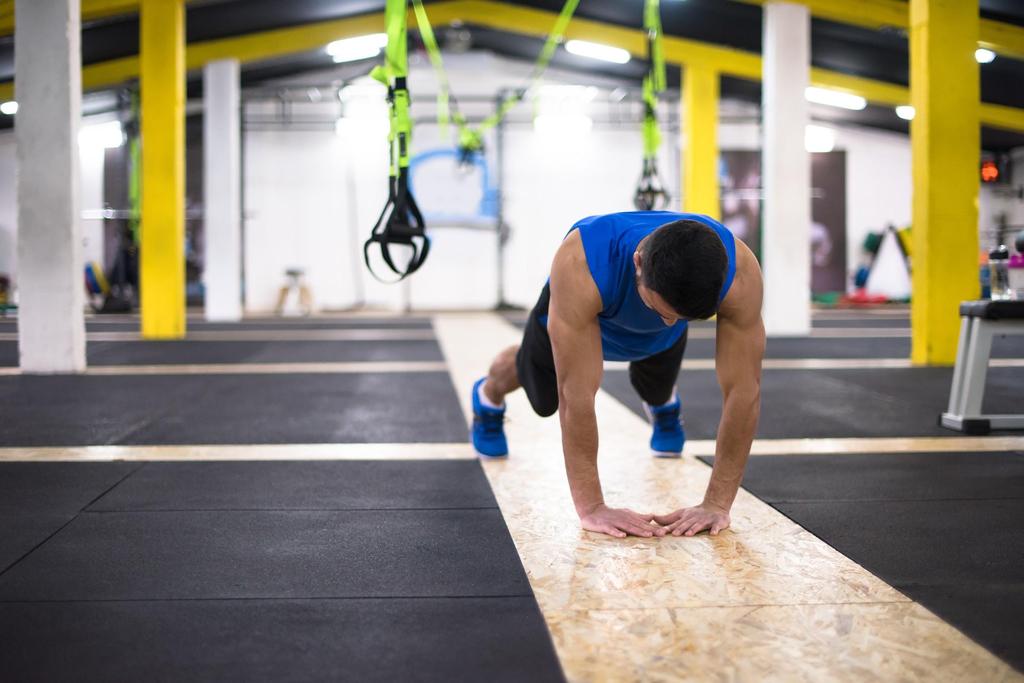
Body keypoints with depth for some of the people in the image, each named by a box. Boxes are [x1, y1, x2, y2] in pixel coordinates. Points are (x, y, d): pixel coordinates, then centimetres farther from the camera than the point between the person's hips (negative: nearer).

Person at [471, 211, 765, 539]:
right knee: (544, 399, 22)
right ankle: (489, 395, 56)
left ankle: (663, 403, 64)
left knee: (656, 390, 28)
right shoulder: (580, 263, -50)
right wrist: (592, 507, -47)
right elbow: (576, 392, -47)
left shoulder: (739, 271, -44)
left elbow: (744, 391, -40)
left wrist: (716, 504, -41)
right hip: (576, 313, -2)